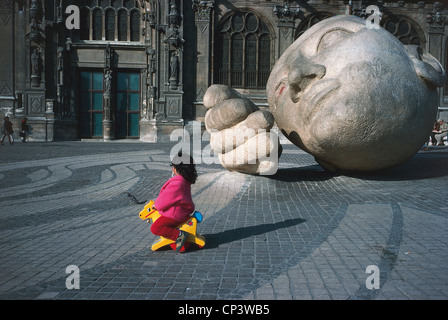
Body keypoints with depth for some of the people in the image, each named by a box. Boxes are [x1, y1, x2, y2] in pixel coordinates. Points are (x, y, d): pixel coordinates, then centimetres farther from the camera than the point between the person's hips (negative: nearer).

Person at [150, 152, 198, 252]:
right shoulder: (185, 181, 6)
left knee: (155, 228, -17)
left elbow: (167, 198, -22)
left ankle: (179, 235, -20)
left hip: (174, 214, -11)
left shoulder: (176, 184, -27)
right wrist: (159, 203, 18)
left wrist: (156, 204, -2)